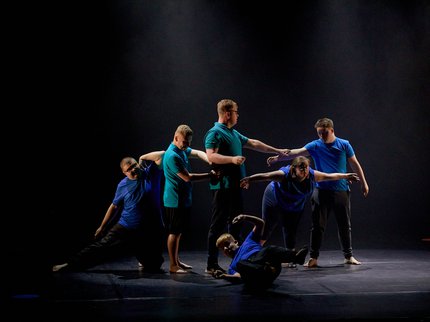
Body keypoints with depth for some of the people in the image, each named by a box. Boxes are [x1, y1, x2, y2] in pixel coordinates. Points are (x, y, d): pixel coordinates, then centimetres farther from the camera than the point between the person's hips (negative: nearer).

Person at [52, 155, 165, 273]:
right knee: (101, 247, -2)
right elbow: (114, 206, 9)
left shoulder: (150, 173, -5)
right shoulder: (123, 185, -1)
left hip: (147, 233, 0)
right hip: (124, 228, 0)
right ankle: (71, 264, 8)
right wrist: (102, 227, 12)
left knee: (153, 267, 4)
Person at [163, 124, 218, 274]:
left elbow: (198, 153, -1)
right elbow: (187, 177, -22)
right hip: (175, 200, -9)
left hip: (184, 199, 9)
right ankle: (173, 266, 3)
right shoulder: (172, 156, -21)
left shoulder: (183, 150, 10)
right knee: (174, 232, -3)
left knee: (178, 232, 16)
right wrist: (211, 175, -19)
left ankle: (176, 261, 25)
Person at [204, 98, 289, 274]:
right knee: (218, 224, -6)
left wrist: (277, 151, 30)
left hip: (235, 185, 9)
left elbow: (253, 143, 28)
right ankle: (212, 264, -2)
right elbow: (211, 156, -20)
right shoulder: (215, 133, -8)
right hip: (222, 186, -9)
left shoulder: (233, 133, 20)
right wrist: (232, 159, -30)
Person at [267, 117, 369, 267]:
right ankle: (313, 258, 6)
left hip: (341, 191, 1)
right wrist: (278, 157, -31)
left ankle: (348, 256, 21)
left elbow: (355, 164, 10)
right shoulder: (315, 146, -2)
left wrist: (363, 183, 10)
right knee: (318, 226, -1)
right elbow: (296, 152, -16)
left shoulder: (344, 144, 2)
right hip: (321, 191, -1)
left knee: (345, 225, 8)